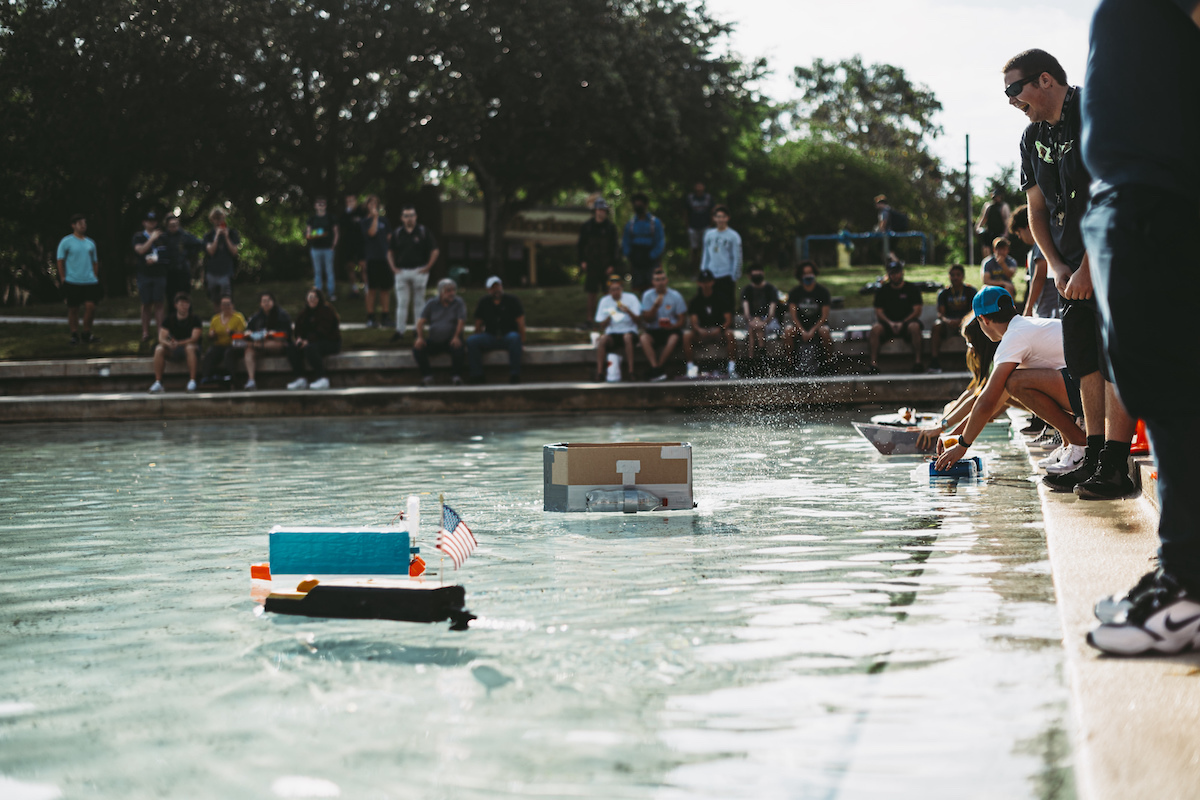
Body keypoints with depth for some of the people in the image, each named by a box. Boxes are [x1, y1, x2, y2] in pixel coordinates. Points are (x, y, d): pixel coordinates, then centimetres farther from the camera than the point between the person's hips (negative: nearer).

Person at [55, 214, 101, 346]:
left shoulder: (90, 243, 13)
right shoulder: (66, 242, -1)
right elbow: (60, 261, -1)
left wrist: (95, 277, 10)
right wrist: (63, 278, -7)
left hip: (90, 281, 3)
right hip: (72, 281, -3)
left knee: (90, 306, -9)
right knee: (73, 309, 3)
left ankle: (87, 334, 6)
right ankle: (74, 334, 14)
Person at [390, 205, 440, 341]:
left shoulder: (423, 231, 0)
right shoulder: (397, 233, 7)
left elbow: (435, 250, 2)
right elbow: (391, 251, 17)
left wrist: (428, 267, -5)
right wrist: (393, 267, 5)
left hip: (419, 272, -2)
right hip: (401, 272, 2)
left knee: (419, 302, 5)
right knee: (401, 303, 0)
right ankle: (400, 330, 3)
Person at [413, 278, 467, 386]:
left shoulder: (458, 303, 3)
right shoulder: (432, 303, 8)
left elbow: (461, 322, -8)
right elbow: (420, 321, 4)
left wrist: (456, 337, -24)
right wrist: (420, 337, -13)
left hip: (451, 340, -2)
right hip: (433, 340, 2)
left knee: (459, 349, -35)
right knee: (417, 348, -24)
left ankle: (456, 375, -12)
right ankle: (427, 375, -10)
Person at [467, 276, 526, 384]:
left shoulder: (512, 301, 2)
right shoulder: (484, 302, 10)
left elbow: (520, 322, -3)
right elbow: (479, 324, 11)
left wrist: (522, 341, -13)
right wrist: (479, 341, -3)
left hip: (508, 336, -2)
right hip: (490, 338, 2)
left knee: (514, 338, -39)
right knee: (471, 340, -26)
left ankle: (514, 376, -36)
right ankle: (477, 377, -25)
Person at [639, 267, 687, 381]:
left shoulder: (675, 296, 2)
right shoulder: (647, 296, 4)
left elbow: (682, 319, 1)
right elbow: (647, 319, -2)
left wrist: (673, 326, -21)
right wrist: (656, 306, -18)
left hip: (670, 329, -1)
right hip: (653, 330, 1)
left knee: (674, 338, -35)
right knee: (644, 338, -32)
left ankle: (659, 367, -26)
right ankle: (655, 368, -37)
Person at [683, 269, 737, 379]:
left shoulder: (721, 298, -2)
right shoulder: (695, 301, 4)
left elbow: (729, 320, -7)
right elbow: (693, 322, -5)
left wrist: (719, 329, -27)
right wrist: (699, 330, -29)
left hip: (720, 330, -2)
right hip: (701, 331, 2)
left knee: (730, 334, -35)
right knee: (687, 335, -27)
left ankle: (732, 367, -33)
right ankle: (691, 366, -27)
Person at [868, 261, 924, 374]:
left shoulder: (912, 289, 6)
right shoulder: (882, 291, 12)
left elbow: (917, 311, -2)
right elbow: (879, 312, 5)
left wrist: (902, 323, -15)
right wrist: (890, 323, -14)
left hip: (906, 323, -1)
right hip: (888, 323, 2)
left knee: (914, 326, -36)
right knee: (875, 328, -30)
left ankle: (917, 362, -37)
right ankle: (874, 363, -34)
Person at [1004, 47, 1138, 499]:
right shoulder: (1033, 138, 13)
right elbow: (1037, 209, 15)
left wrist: (1087, 267, -19)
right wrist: (1058, 266, 0)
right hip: (1074, 265, 8)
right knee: (1085, 360, 6)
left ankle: (1115, 468, -15)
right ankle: (1095, 460, 10)